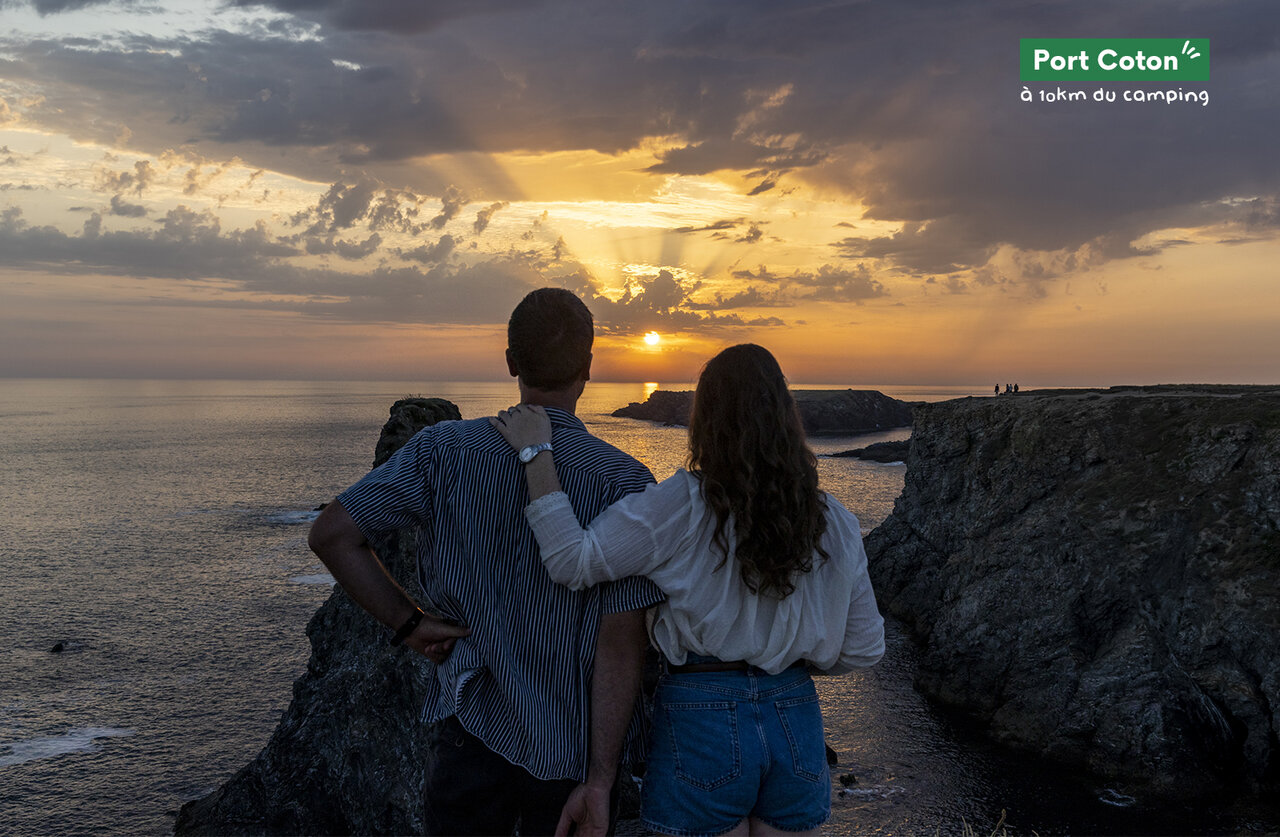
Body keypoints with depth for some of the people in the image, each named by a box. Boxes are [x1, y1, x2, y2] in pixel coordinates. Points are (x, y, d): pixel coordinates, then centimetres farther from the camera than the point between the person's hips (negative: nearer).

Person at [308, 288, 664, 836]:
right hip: (575, 745, -1)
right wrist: (600, 781, -12)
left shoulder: (446, 450, -9)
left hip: (470, 728, 1)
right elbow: (622, 643, -16)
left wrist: (405, 623, -4)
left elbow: (332, 534, -10)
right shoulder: (623, 482, -14)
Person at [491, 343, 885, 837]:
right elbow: (864, 648, 6)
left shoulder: (685, 505, -15)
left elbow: (575, 562, -19)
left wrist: (536, 456, -13)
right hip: (796, 725, 4)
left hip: (701, 721, -3)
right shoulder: (834, 523, 0)